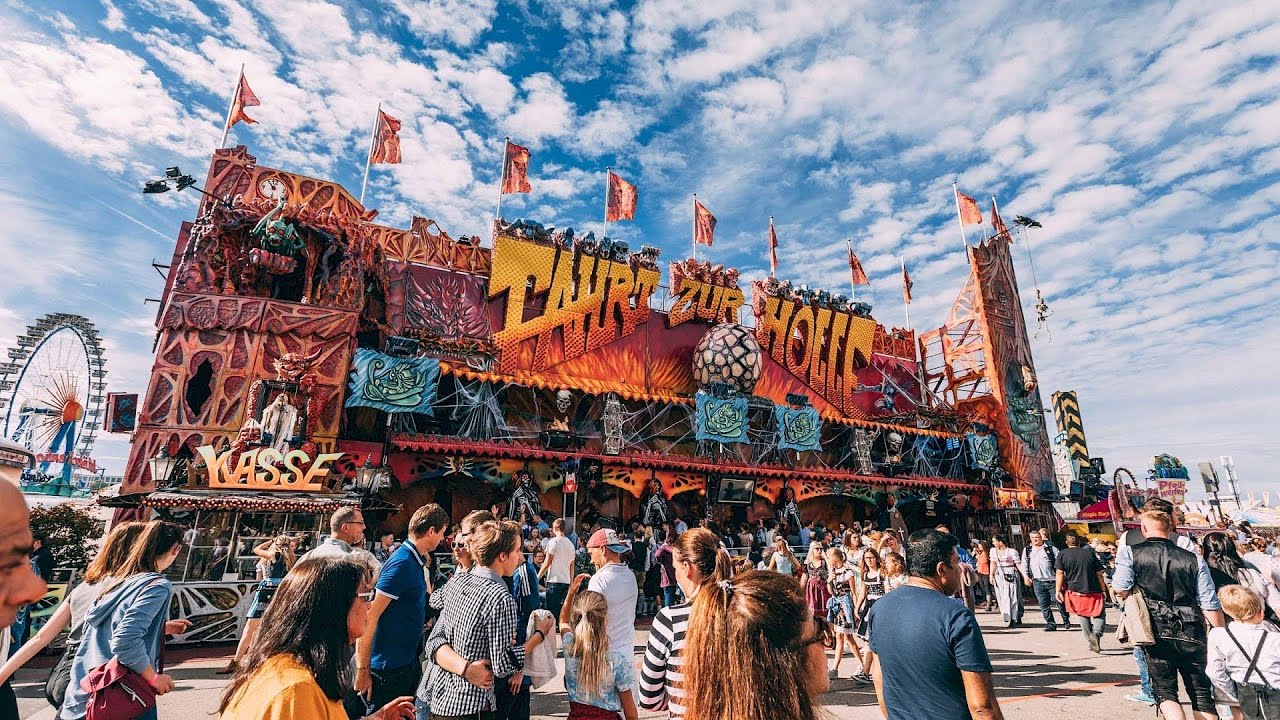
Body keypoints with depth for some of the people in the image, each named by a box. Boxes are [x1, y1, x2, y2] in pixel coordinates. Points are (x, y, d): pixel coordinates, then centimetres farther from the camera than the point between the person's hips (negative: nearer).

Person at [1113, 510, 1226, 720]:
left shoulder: (1130, 553, -4)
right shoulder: (1194, 559, 5)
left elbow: (1122, 590, -12)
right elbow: (1210, 605, 1)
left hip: (1157, 632, -3)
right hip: (1192, 634, 3)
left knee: (1165, 691, 7)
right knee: (1202, 694, 15)